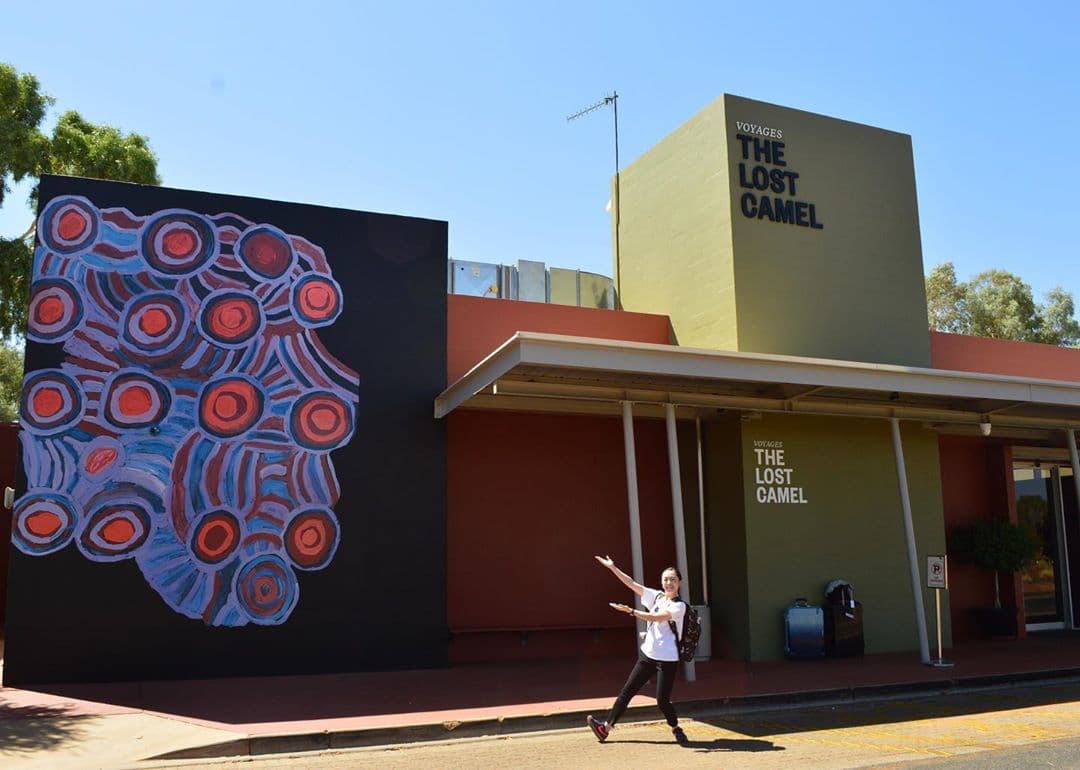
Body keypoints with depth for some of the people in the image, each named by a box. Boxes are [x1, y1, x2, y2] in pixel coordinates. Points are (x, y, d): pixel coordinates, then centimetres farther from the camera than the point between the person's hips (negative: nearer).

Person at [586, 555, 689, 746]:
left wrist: (630, 611, -34)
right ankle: (606, 726, 7)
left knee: (662, 700, -5)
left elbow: (656, 617, -26)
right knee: (627, 691, 5)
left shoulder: (679, 606, -12)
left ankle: (676, 728, 21)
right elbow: (632, 583, 8)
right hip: (647, 655, 6)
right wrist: (612, 567, 4)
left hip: (667, 659, -6)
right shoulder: (656, 596, 7)